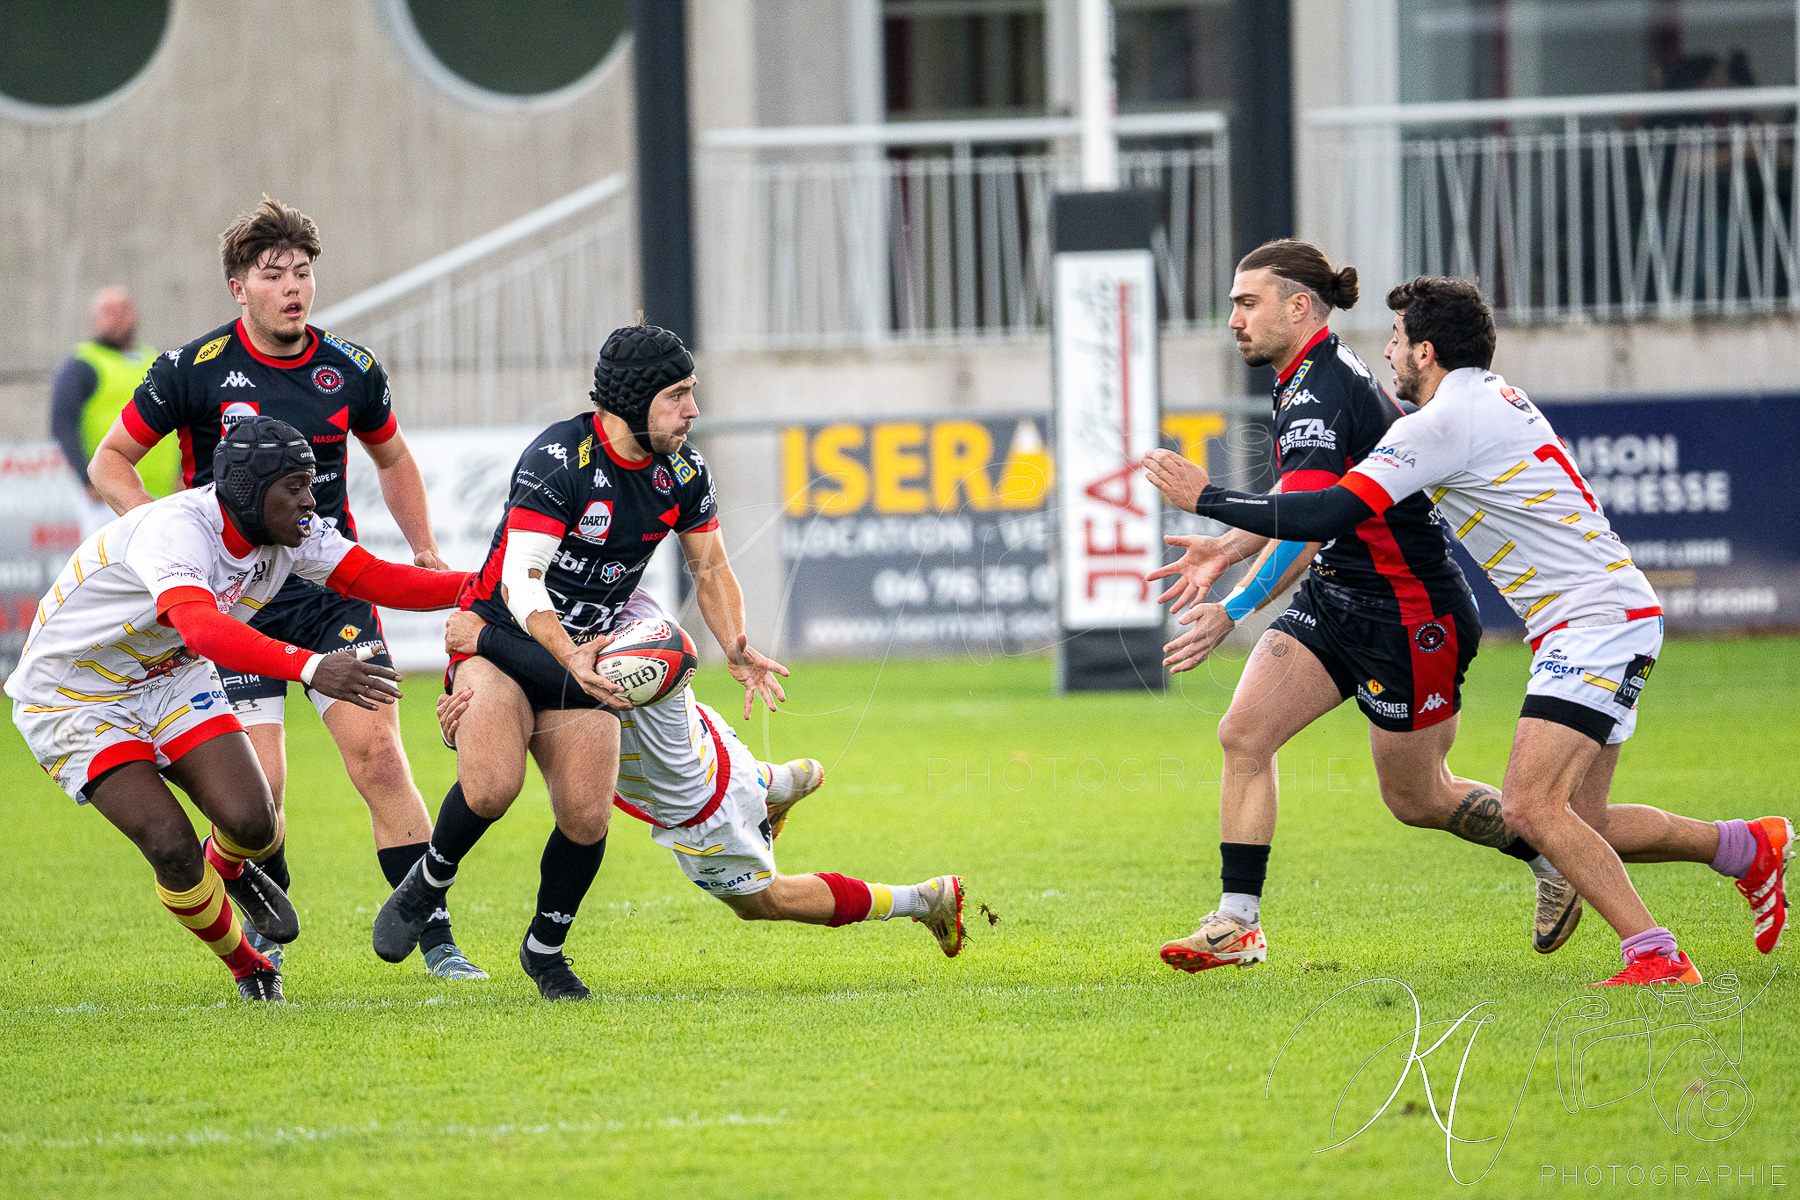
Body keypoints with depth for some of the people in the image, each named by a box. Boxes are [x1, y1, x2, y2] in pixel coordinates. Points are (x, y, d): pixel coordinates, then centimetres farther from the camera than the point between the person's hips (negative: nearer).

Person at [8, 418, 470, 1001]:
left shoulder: (289, 530, -11)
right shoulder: (176, 530, -36)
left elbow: (377, 580, -7)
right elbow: (202, 627, -54)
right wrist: (311, 667, -66)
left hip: (172, 678, 6)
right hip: (73, 700, -6)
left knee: (252, 823, -14)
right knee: (171, 846, -19)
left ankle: (229, 868, 25)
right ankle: (247, 969, 9)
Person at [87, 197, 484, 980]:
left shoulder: (350, 372, 1)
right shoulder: (194, 370, -7)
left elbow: (391, 458, 21)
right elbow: (111, 462, 1)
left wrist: (425, 552, 12)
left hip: (333, 588, 2)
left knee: (379, 758, -10)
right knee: (257, 784, -8)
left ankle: (435, 937, -5)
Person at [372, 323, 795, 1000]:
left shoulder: (683, 472, -4)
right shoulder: (558, 458, -24)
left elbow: (711, 569, 10)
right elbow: (520, 580, -29)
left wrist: (736, 649, -8)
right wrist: (569, 654, -46)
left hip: (585, 656, 5)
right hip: (499, 639, -5)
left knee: (586, 819, -8)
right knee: (491, 789, -27)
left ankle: (545, 949, 18)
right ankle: (427, 886, 4)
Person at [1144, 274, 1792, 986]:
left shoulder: (1442, 421, -13)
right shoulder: (1492, 397, 18)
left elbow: (1332, 514, -18)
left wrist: (1208, 498, -9)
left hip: (1597, 620, -10)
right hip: (1605, 618, 10)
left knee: (1530, 807, -19)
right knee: (1580, 826, 12)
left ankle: (1655, 955, -20)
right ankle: (1751, 848, 26)